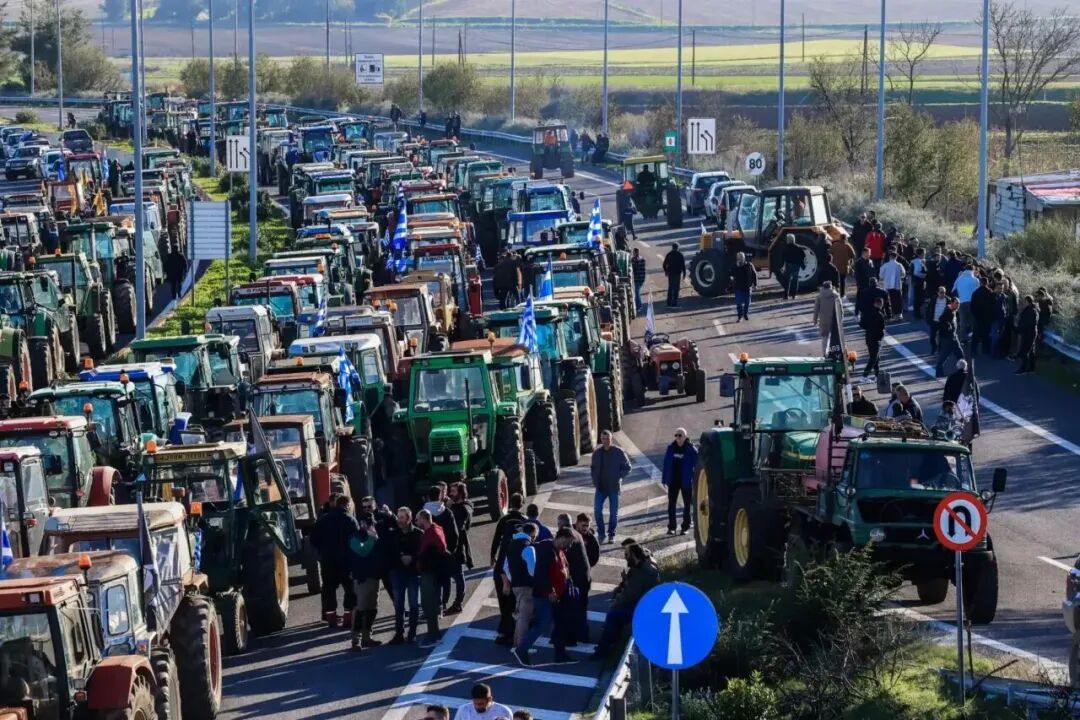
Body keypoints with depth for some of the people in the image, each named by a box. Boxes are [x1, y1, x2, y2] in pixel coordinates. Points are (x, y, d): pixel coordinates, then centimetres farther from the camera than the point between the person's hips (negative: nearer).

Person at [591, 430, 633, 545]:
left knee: (613, 512, 4)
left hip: (613, 487, -2)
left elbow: (627, 467, 0)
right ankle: (601, 533, 4)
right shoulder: (597, 453, 4)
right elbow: (593, 467, 18)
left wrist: (618, 478, -10)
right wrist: (594, 480, 5)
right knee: (597, 510, -9)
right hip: (600, 488, 2)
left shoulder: (619, 452, -6)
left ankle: (611, 535, 16)